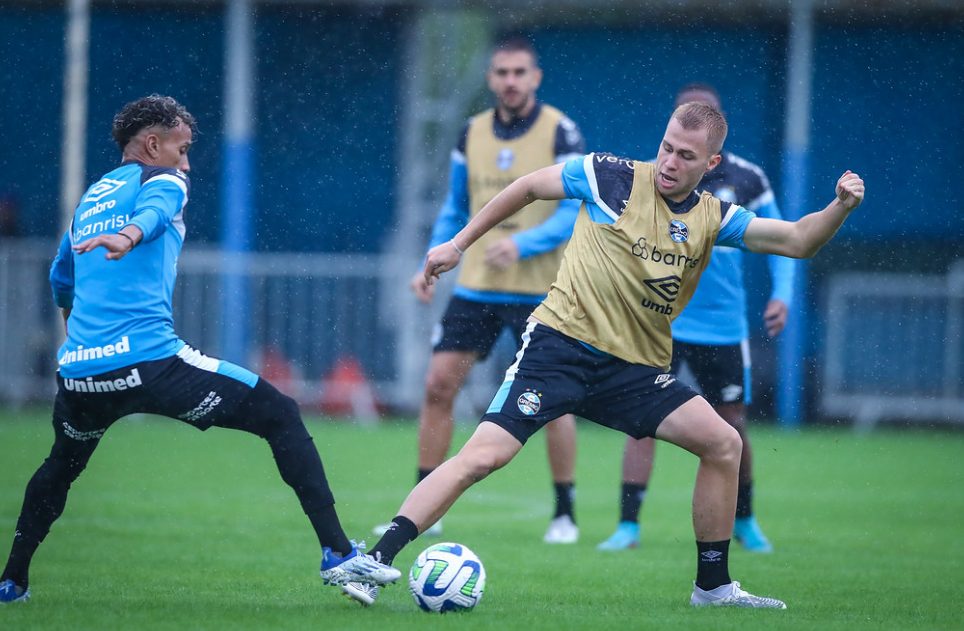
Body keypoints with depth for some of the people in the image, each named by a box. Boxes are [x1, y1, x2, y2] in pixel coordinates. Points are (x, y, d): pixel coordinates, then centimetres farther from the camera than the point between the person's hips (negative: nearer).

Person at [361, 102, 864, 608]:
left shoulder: (713, 218, 7)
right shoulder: (613, 177, -4)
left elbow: (797, 240, 2)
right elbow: (529, 187, 8)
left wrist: (840, 208, -17)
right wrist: (459, 243, 11)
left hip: (635, 370, 5)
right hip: (562, 342, -4)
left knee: (723, 443, -7)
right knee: (482, 455, -19)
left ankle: (713, 585, 7)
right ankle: (373, 561, -18)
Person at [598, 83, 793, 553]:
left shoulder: (746, 179, 0)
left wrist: (781, 295, -3)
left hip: (723, 325, 1)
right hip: (661, 322, -1)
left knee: (731, 426, 9)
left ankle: (743, 520, 30)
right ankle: (628, 526, -8)